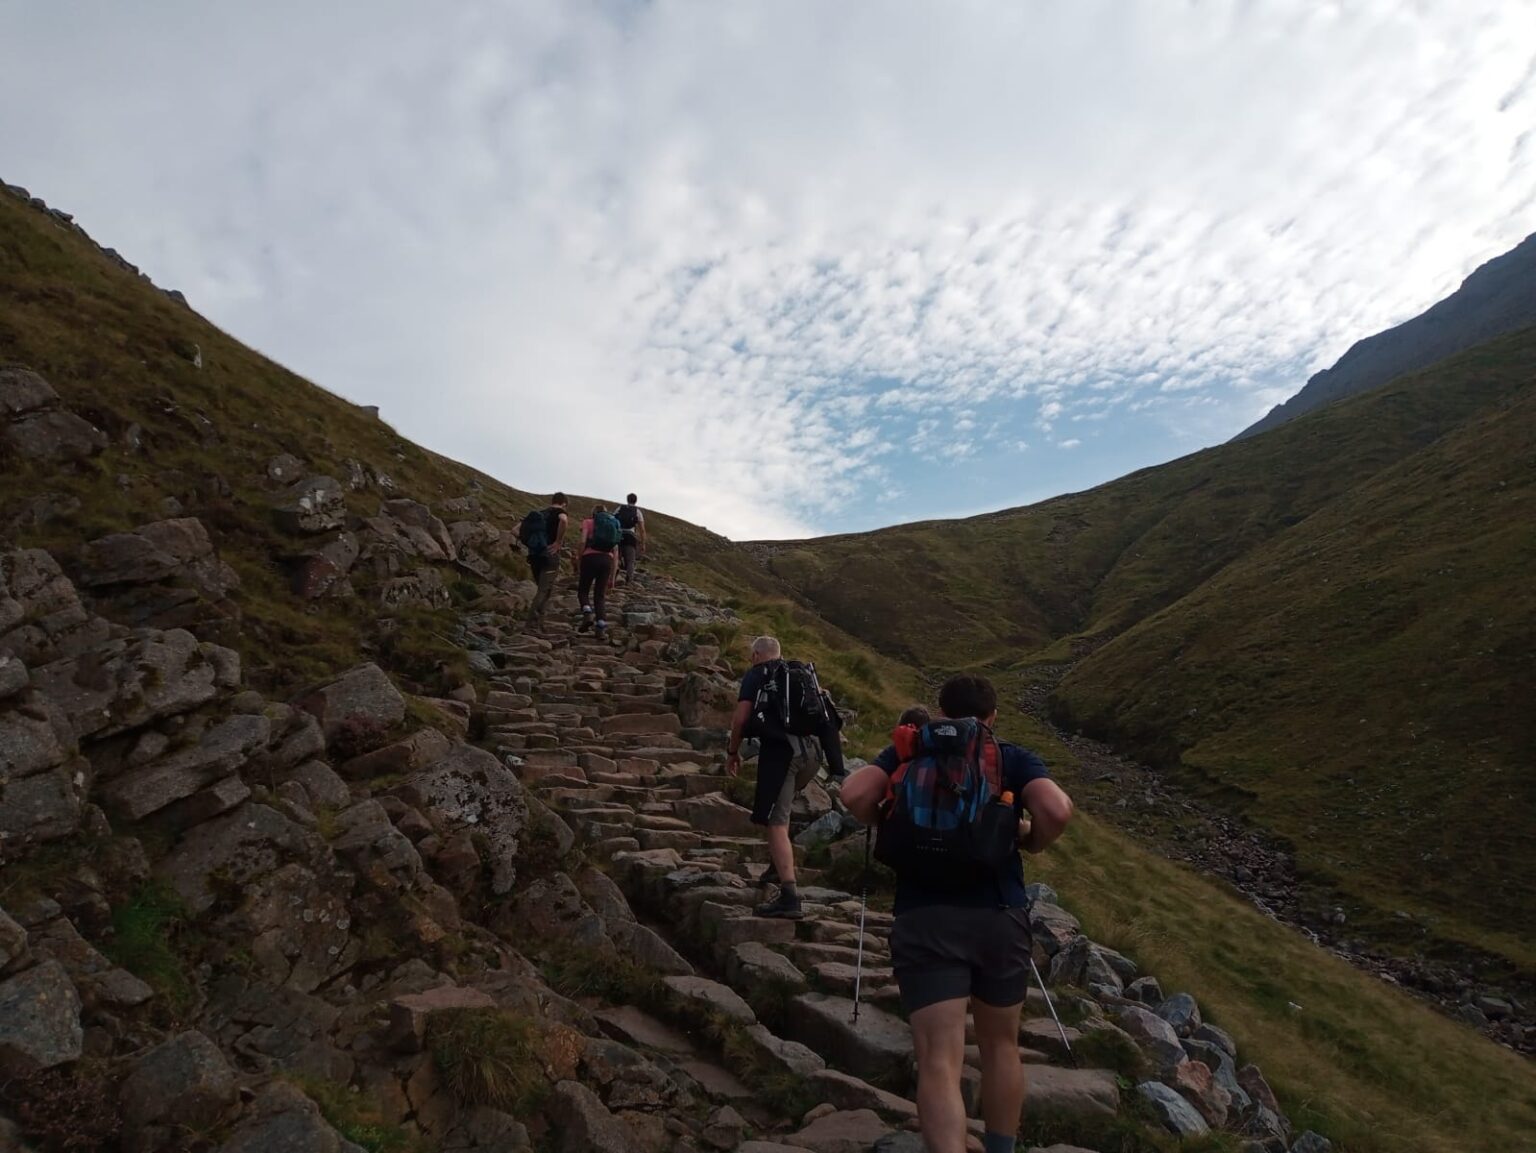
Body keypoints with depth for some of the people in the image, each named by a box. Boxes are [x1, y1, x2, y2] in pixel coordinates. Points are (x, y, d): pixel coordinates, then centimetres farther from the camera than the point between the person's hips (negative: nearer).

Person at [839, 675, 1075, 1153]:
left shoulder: (909, 751, 7)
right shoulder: (1014, 758, 7)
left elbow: (854, 795, -8)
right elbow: (1058, 810, -11)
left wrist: (886, 823, 11)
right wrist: (1033, 841, 9)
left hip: (926, 918, -1)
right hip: (1001, 916, 2)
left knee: (939, 1060, -4)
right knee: (1000, 1045, 23)